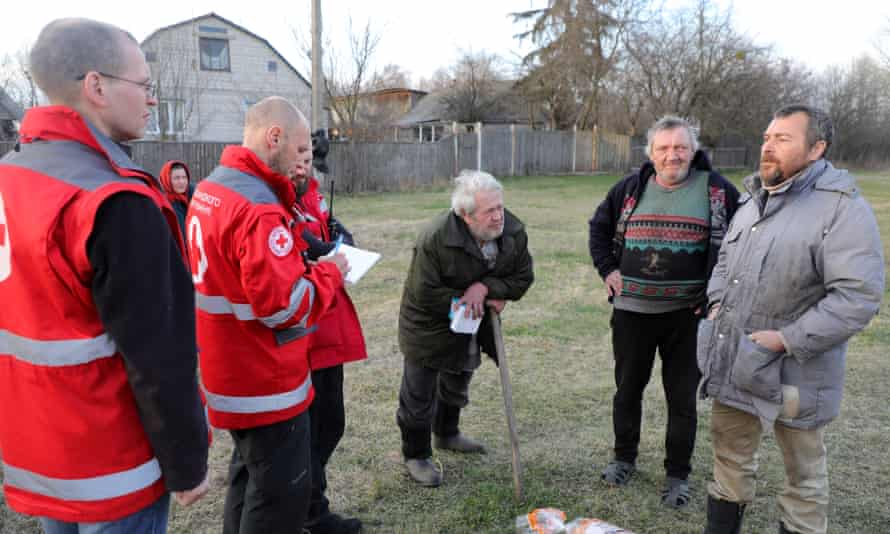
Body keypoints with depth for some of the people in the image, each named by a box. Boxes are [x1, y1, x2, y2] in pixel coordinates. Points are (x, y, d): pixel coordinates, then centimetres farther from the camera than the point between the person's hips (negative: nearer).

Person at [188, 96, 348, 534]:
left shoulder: (208, 189, 8)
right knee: (281, 494, 4)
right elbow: (284, 306, -27)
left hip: (230, 370, 10)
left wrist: (303, 264, 5)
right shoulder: (258, 207, -24)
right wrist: (330, 273, -11)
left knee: (250, 473, 24)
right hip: (265, 380, -10)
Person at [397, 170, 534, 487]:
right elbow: (423, 293, -28)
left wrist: (485, 287, -26)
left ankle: (447, 435, 52)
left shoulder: (513, 231, -18)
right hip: (429, 326, -6)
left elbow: (523, 278, -10)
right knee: (419, 395, 4)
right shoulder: (435, 239, -34)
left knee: (457, 386, 27)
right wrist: (463, 303, -23)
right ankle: (416, 456, 27)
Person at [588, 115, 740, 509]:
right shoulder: (630, 189, 3)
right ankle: (624, 457, 34)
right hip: (631, 310, 2)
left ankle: (678, 474, 25)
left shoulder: (718, 191, -3)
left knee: (682, 396, 8)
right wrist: (607, 268, 6)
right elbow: (599, 226, 17)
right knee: (627, 387, 14)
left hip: (686, 313, -2)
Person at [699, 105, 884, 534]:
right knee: (730, 453, 21)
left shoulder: (842, 208, -16)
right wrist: (718, 302, 7)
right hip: (733, 362, 7)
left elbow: (858, 296, -22)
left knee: (803, 472, 13)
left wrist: (787, 339, -23)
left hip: (793, 372, -7)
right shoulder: (754, 200, 10)